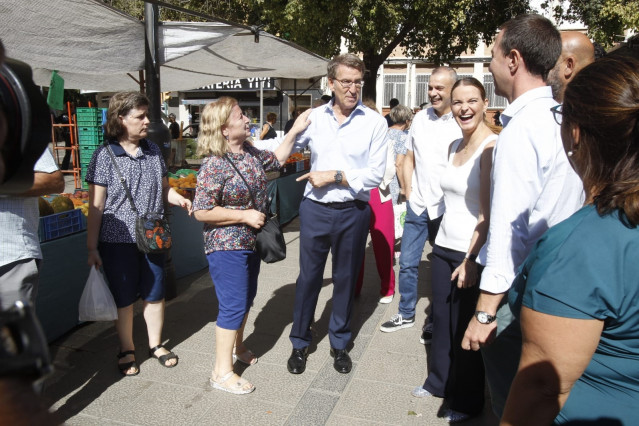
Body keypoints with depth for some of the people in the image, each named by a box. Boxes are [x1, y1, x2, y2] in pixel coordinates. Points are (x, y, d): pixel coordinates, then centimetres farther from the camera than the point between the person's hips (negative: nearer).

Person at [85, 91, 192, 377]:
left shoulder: (153, 150, 4)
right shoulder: (105, 155, -9)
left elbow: (163, 189, 13)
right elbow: (96, 206, -7)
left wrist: (180, 199, -9)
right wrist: (92, 247, -7)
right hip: (118, 240, -3)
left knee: (155, 294, 13)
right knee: (124, 298, 10)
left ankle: (156, 344, 33)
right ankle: (127, 350, 30)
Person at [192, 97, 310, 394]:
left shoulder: (251, 153, 3)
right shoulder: (215, 165, -22)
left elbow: (275, 160, 22)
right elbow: (201, 211, -23)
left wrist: (294, 131, 16)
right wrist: (245, 215, -22)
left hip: (250, 242, 9)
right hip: (227, 247, -9)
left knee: (246, 298, 21)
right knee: (234, 305, -3)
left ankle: (236, 346, 44)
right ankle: (222, 372, 11)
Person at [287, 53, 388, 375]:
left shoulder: (374, 122, -4)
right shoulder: (314, 117, 1)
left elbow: (375, 174, -9)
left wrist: (334, 175, -15)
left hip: (353, 212, 0)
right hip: (315, 209, 1)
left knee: (346, 279, 14)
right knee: (308, 277, 9)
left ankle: (339, 343, 34)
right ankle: (299, 343, 29)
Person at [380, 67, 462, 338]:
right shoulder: (420, 118, 7)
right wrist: (408, 192, 7)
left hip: (447, 209, -4)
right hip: (418, 205, 5)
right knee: (407, 262, 10)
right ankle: (406, 315, 28)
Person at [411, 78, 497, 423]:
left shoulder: (491, 147, -15)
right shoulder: (455, 146, 9)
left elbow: (488, 214, -18)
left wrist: (470, 259, -20)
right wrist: (441, 244, 14)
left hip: (473, 252, -7)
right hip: (444, 246, 7)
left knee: (466, 327, 7)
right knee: (441, 318, 17)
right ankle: (439, 381, 38)